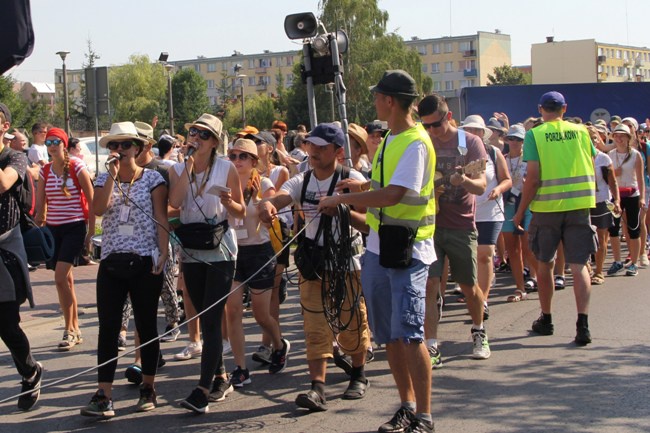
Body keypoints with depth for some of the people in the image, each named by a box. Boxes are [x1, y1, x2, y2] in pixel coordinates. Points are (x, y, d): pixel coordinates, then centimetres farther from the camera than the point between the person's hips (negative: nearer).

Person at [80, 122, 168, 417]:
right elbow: (98, 209, -11)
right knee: (108, 328, -2)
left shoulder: (152, 178, 1)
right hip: (111, 262, 2)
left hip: (145, 263, -2)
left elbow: (161, 218, -3)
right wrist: (113, 174, -13)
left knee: (146, 327, 6)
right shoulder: (104, 179, 8)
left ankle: (148, 389, 19)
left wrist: (163, 253, -12)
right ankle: (103, 396, -1)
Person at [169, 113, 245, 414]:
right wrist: (189, 165, -14)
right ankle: (220, 378, 24)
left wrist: (228, 201, -21)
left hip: (220, 250, -4)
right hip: (191, 251, 4)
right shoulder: (178, 169, 4)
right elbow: (174, 202, -16)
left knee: (211, 319, -10)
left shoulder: (227, 169, -4)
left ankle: (203, 390, -12)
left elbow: (241, 212, 0)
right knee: (206, 319, 11)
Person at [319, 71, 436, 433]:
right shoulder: (390, 140, 15)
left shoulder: (415, 143, -15)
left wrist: (342, 199, -17)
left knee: (409, 333, -12)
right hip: (378, 247, 9)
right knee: (389, 334, 12)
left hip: (407, 249, -9)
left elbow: (393, 195, -24)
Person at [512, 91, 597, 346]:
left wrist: (520, 211, -3)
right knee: (578, 265, 2)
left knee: (544, 263, 15)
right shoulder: (581, 131, 5)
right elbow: (591, 169, 9)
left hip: (547, 205, -2)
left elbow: (532, 176, -10)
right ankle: (582, 325, -10)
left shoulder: (535, 134, -4)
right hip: (579, 203, 2)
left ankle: (546, 320, 26)